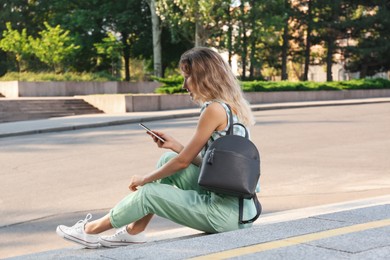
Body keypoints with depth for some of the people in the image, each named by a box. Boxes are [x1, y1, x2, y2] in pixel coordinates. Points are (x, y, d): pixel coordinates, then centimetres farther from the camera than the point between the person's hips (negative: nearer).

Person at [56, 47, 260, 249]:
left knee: (148, 193, 1)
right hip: (239, 204, 8)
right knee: (168, 159, 14)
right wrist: (174, 145, 11)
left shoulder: (215, 109, -15)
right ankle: (134, 231, 20)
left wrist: (144, 179, 4)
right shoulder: (231, 106, 11)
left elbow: (183, 161, -10)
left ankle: (90, 231, 22)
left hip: (227, 211, -8)